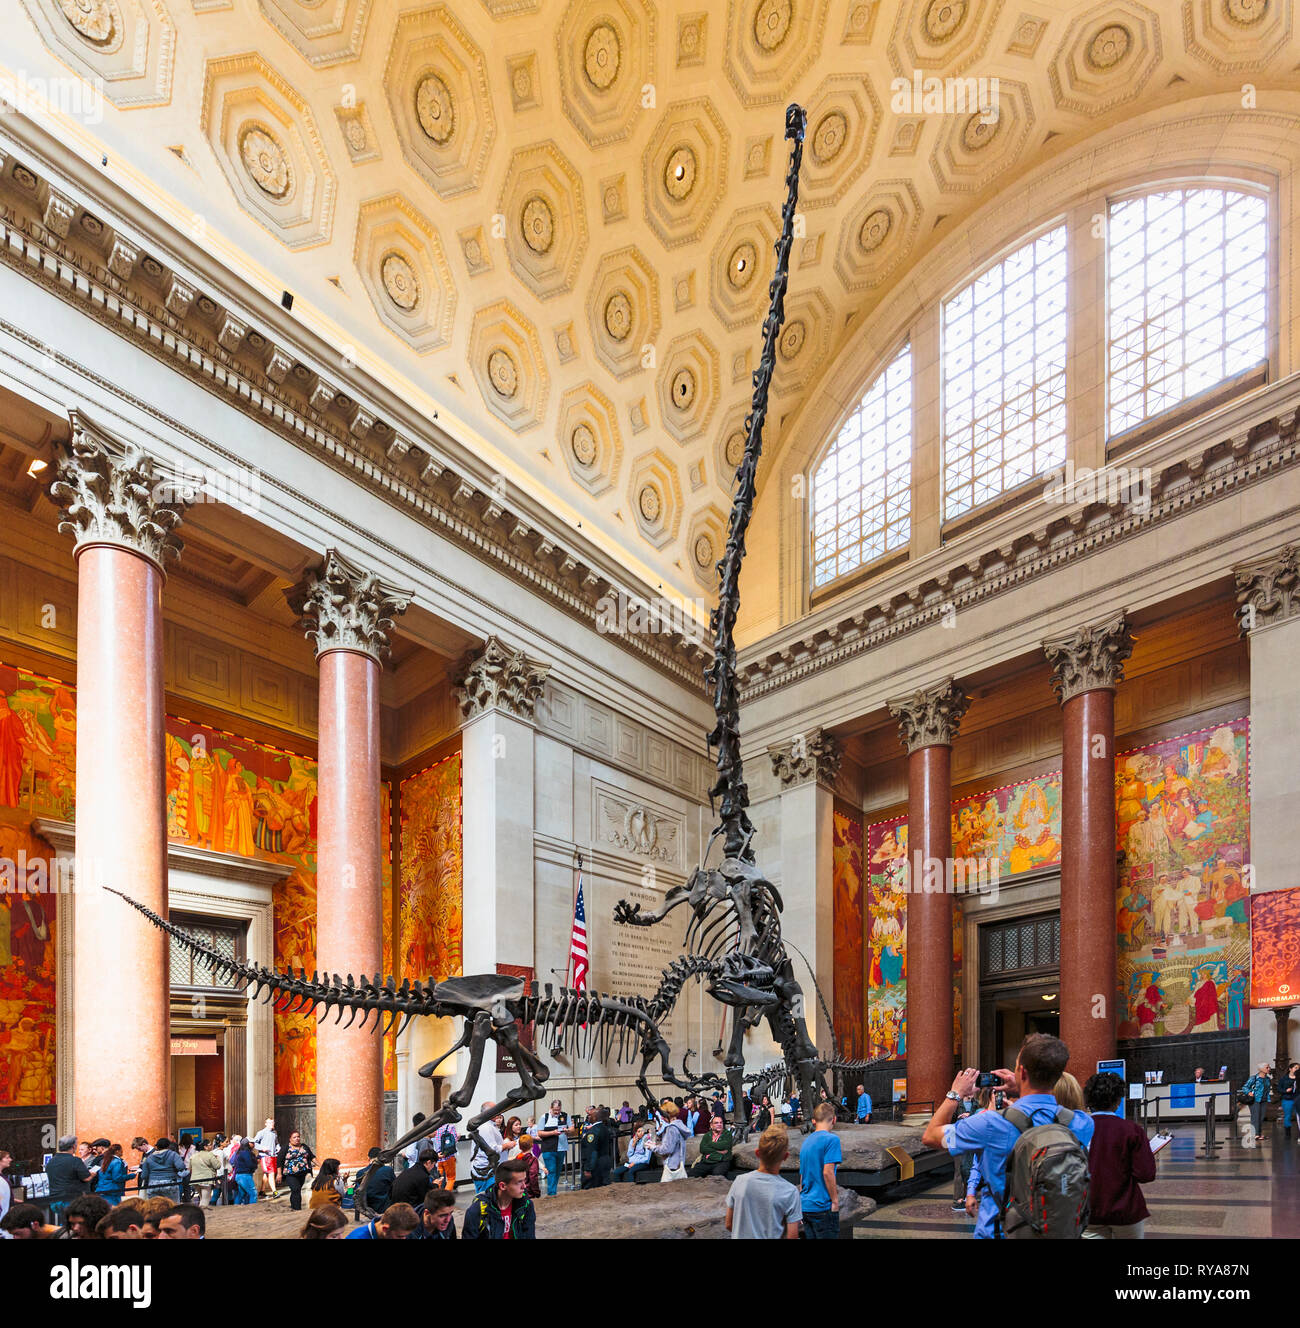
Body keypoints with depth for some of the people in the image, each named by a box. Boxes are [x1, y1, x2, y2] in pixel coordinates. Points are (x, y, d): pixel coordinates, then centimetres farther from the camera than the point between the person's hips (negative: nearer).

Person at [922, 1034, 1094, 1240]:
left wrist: (955, 1094, 2)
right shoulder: (1082, 1125, -14)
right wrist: (1021, 1089, 17)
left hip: (1000, 1231, -3)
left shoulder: (993, 1124, -24)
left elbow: (929, 1137, -10)